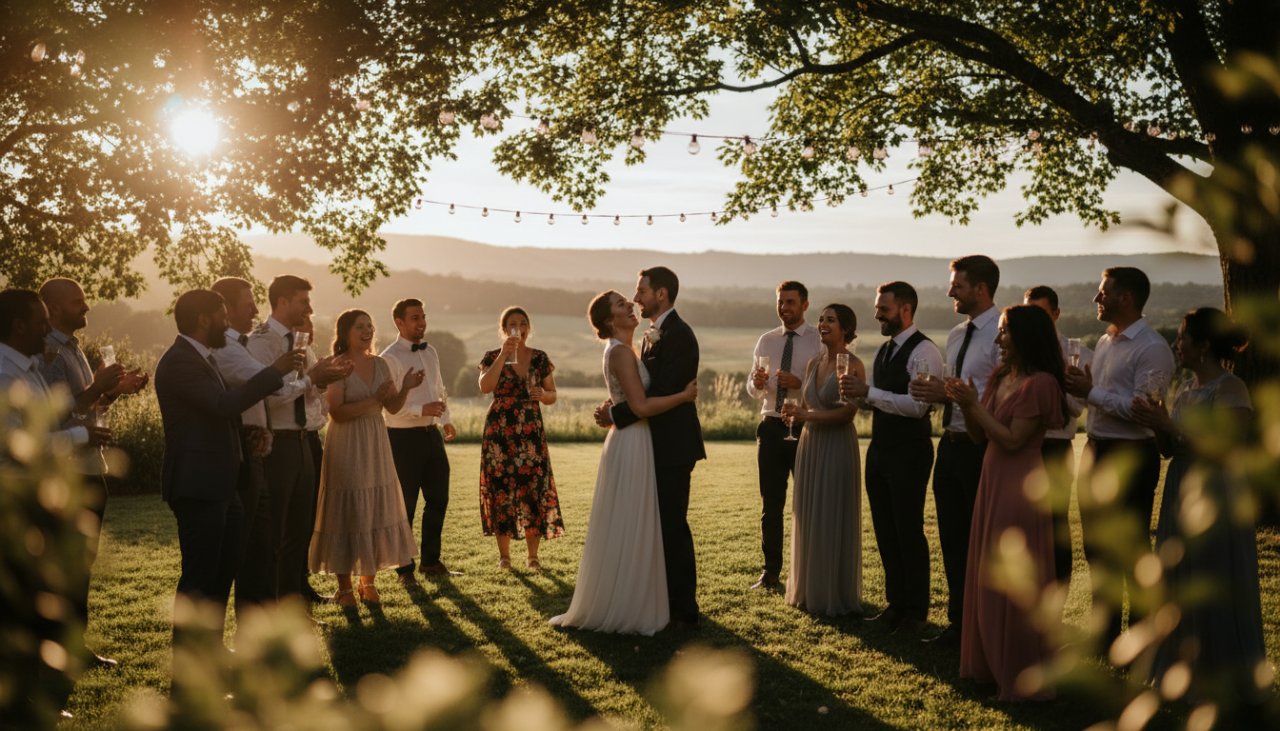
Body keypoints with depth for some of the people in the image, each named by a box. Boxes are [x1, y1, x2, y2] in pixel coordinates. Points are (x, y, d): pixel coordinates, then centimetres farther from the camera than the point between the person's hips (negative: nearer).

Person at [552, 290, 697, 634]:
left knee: (632, 530, 15)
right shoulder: (621, 352, -16)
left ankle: (625, 604, 25)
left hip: (634, 445, 10)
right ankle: (618, 610, 7)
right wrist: (684, 395, -15)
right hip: (631, 447, -10)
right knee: (627, 530, -2)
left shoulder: (622, 351, 15)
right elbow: (641, 406, -23)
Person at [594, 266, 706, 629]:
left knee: (672, 527, -4)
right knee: (662, 526, 16)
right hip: (658, 445, 10)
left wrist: (616, 415, -19)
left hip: (672, 447, -10)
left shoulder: (678, 335, -17)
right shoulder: (655, 334, 15)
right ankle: (668, 601, 26)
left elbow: (661, 393, -24)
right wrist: (617, 406, -2)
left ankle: (683, 612, 4)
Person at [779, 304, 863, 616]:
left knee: (834, 519, 1)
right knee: (808, 516, 10)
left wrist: (807, 415, -15)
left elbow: (847, 413, -16)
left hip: (837, 445, -7)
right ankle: (809, 590, 22)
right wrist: (797, 411, -4)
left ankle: (835, 595, 14)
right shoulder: (814, 363, 10)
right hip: (810, 443, 7)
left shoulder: (853, 365, -11)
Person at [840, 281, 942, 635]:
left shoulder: (923, 351, -13)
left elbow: (916, 405, -23)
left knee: (909, 532, -1)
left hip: (909, 452, -9)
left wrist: (869, 392, -25)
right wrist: (856, 393, -1)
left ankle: (916, 612, 11)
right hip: (879, 449, 9)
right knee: (885, 532, 13)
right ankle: (895, 604, 24)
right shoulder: (883, 351, 15)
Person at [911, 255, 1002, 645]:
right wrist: (936, 393, 2)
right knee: (952, 539, 15)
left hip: (981, 449, -9)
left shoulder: (1002, 334, -14)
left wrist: (951, 394, -22)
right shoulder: (956, 335, 14)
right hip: (951, 445, 9)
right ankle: (959, 622, 27)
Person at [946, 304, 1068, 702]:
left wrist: (975, 405, -16)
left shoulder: (1039, 382, -15)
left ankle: (1023, 676, 16)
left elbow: (1012, 440, -20)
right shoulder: (1000, 378, 10)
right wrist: (965, 406, -5)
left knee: (1016, 582, 1)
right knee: (989, 576, 15)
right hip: (992, 481, 9)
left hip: (1020, 487, -9)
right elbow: (980, 436, 10)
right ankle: (991, 663, 29)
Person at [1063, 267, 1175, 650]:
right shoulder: (1104, 342, 13)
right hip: (1096, 450, 9)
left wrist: (1092, 392, -21)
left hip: (1130, 457, -9)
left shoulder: (1151, 348, -15)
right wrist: (1078, 387, 2)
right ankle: (1104, 632, 30)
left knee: (1131, 550, 0)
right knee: (1097, 547, 16)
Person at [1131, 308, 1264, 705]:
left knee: (1215, 592, 2)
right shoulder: (1186, 389, 10)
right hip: (1181, 494, 8)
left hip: (1216, 498, -8)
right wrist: (1156, 423, -6)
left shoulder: (1230, 388, -14)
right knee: (1181, 588, 15)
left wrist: (1169, 425, -22)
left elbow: (1223, 448, -22)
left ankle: (1223, 683, 17)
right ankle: (1184, 670, 28)